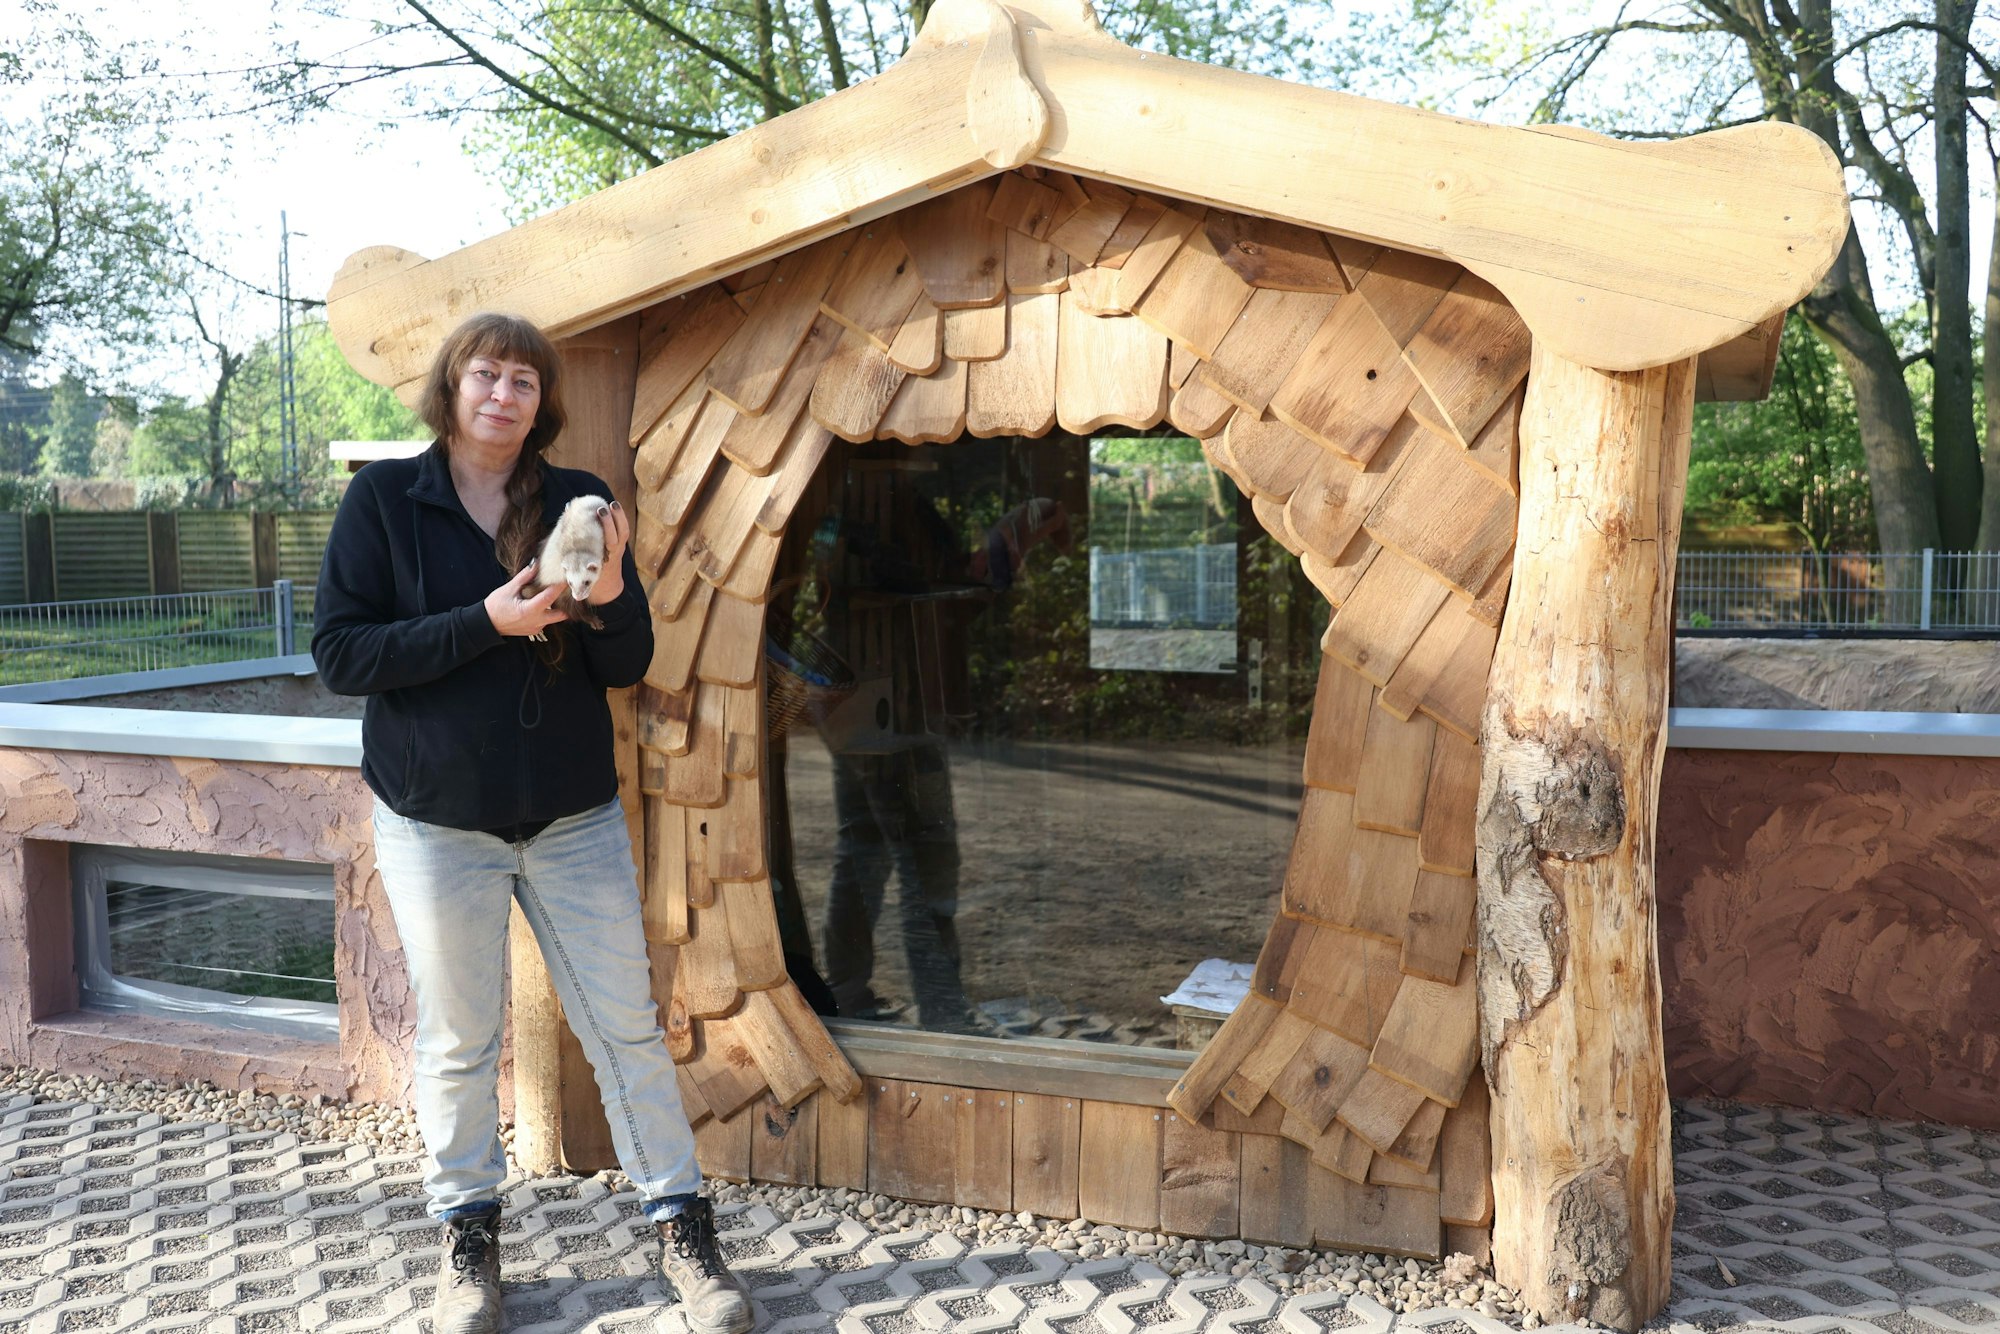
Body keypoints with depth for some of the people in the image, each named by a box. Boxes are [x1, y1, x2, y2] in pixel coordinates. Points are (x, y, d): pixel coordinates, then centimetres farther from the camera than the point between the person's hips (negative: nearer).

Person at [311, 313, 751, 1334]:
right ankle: (468, 1237, 29)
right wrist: (485, 622, -21)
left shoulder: (577, 501, 2)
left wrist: (612, 596, -20)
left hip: (574, 818, 2)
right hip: (437, 822, -1)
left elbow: (628, 667, 1)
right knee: (457, 1044, 10)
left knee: (628, 1028, 5)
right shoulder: (384, 499, -4)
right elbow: (338, 654, -11)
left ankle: (681, 1227, 18)